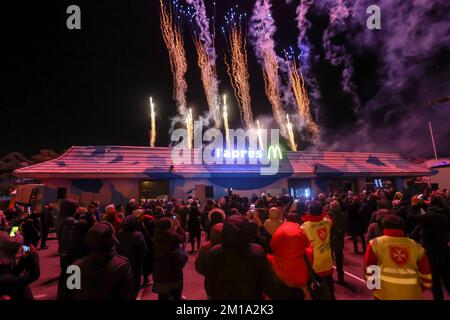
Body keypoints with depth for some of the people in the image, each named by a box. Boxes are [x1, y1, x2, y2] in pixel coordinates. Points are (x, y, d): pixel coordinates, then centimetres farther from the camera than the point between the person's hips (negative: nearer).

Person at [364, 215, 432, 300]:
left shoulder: (376, 243, 1)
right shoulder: (416, 246, 9)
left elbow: (368, 270, 2)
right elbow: (426, 275, 13)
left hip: (385, 294, -2)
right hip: (411, 295, 3)